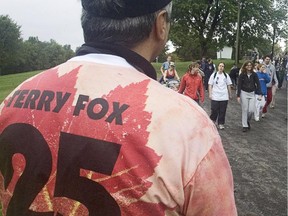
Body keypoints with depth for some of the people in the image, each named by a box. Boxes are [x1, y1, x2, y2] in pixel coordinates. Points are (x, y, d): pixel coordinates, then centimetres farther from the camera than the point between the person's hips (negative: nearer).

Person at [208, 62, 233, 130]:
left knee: (222, 111, 4)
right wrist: (210, 94, -6)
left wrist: (230, 94, 12)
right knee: (214, 110, -1)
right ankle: (213, 120, 24)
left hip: (224, 97, 2)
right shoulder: (214, 75, 1)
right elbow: (210, 85, 1)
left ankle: (221, 124, 15)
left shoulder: (226, 75, 6)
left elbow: (228, 85, 11)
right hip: (215, 96, -2)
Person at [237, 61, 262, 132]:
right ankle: (245, 126, 11)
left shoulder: (254, 74, 1)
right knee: (245, 110, 1)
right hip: (244, 93, -2)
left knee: (251, 110, -4)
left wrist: (260, 94, -8)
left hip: (252, 94, 2)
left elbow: (258, 84, 1)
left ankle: (248, 121, 26)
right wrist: (238, 96, -8)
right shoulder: (242, 75, -5)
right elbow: (239, 85, -4)